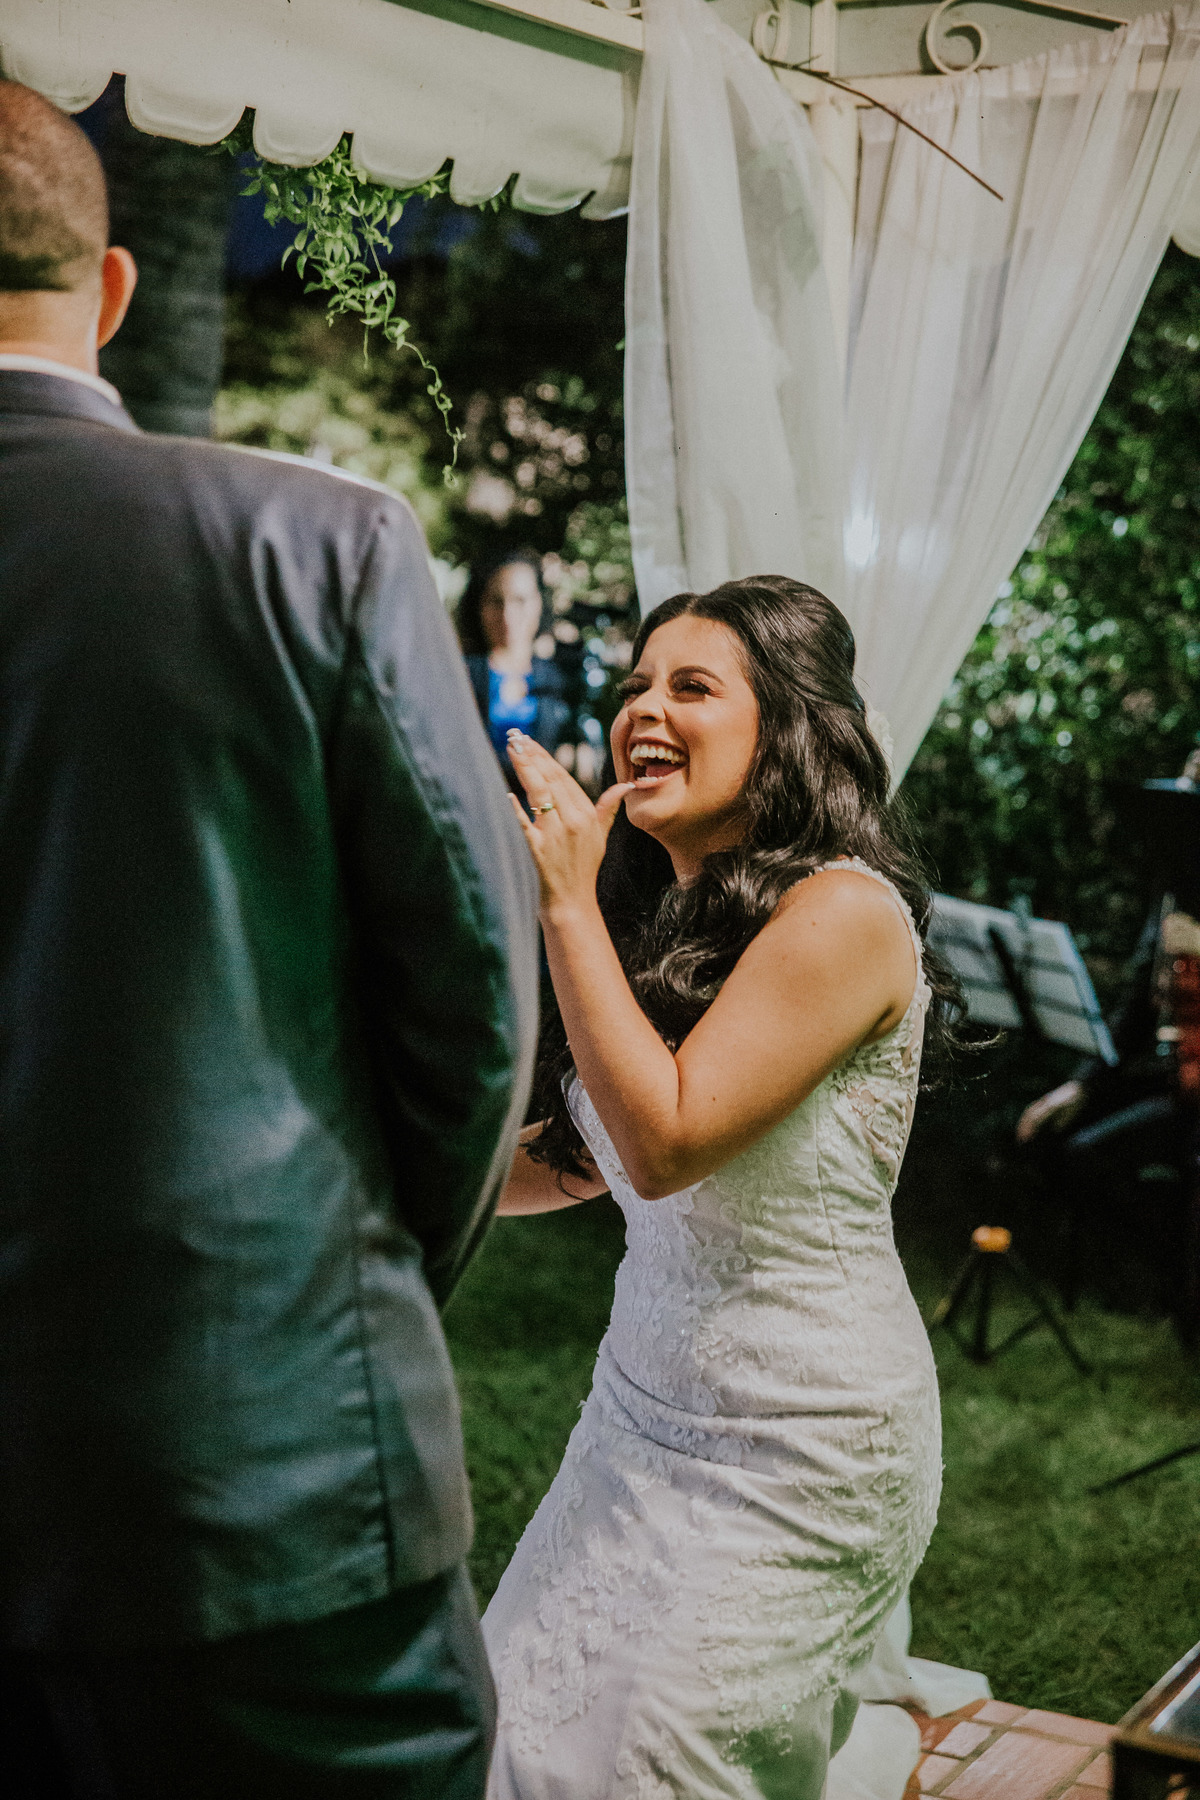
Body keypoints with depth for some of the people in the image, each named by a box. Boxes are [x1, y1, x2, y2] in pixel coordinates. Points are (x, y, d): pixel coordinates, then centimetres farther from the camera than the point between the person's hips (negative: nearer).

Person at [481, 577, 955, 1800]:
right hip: (642, 1410, 8)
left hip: (799, 1447, -7)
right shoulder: (661, 915, 9)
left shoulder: (843, 913, -17)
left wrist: (568, 908, -22)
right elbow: (579, 1158, 15)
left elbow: (666, 1141, -24)